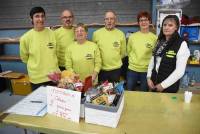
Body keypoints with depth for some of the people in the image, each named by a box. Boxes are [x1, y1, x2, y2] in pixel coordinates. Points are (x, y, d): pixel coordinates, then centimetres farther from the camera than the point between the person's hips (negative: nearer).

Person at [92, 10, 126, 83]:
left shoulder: (121, 34, -3)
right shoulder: (96, 33, -5)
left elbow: (123, 53, 6)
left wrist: (115, 60, 8)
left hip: (116, 69, 1)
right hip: (101, 69, 0)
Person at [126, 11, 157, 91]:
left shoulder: (154, 38, -7)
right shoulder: (132, 36, -2)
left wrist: (149, 64, 0)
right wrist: (133, 61, 10)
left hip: (147, 70, -1)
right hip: (132, 69, 1)